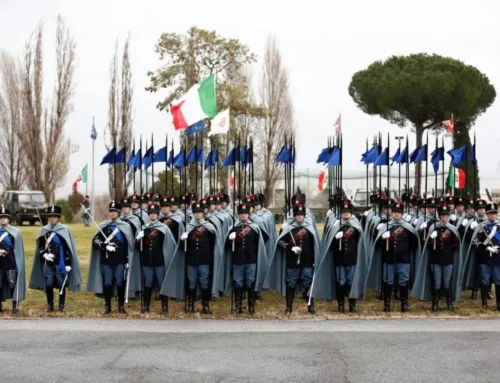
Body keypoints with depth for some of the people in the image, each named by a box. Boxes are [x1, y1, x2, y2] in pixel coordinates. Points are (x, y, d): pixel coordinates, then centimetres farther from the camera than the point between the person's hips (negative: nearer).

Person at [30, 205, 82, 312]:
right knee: (48, 284, 6)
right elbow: (39, 246, 11)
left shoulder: (64, 229, -2)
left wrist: (68, 263, -7)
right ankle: (50, 305, 17)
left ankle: (61, 305, 13)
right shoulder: (43, 230, 6)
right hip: (47, 263, 2)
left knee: (61, 284, 3)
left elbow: (68, 248, -3)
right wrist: (44, 254, -9)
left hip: (61, 262, -2)